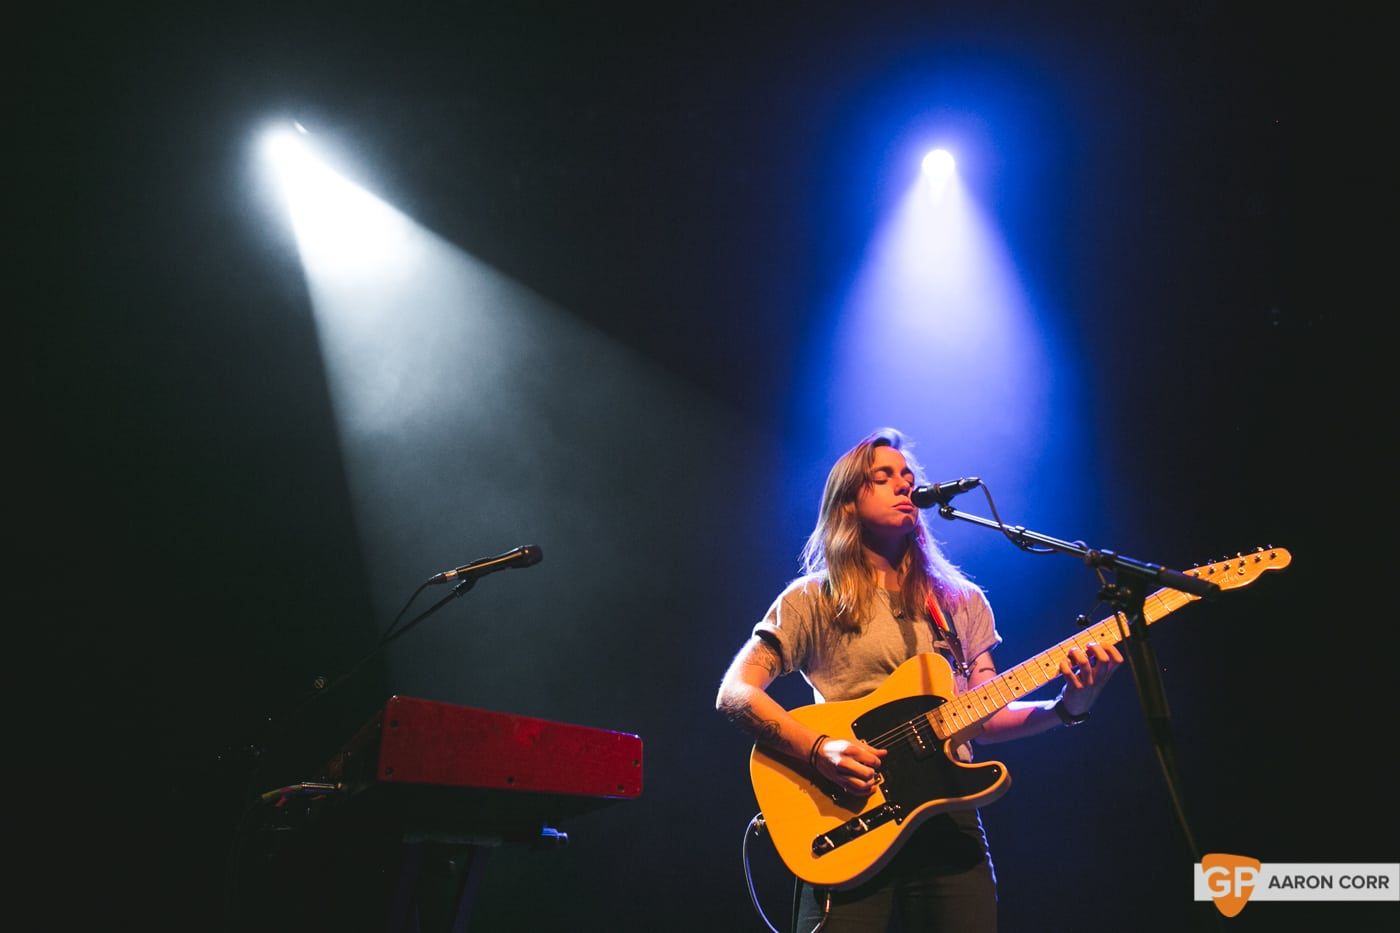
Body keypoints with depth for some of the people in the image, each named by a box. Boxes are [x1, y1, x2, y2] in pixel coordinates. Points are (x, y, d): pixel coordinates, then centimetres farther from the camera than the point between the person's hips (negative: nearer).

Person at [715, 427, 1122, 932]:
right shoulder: (813, 599, 4)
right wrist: (818, 750, -19)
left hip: (950, 823, 4)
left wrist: (1066, 707, -6)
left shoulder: (962, 601, 16)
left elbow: (983, 720, 11)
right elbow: (734, 694, -4)